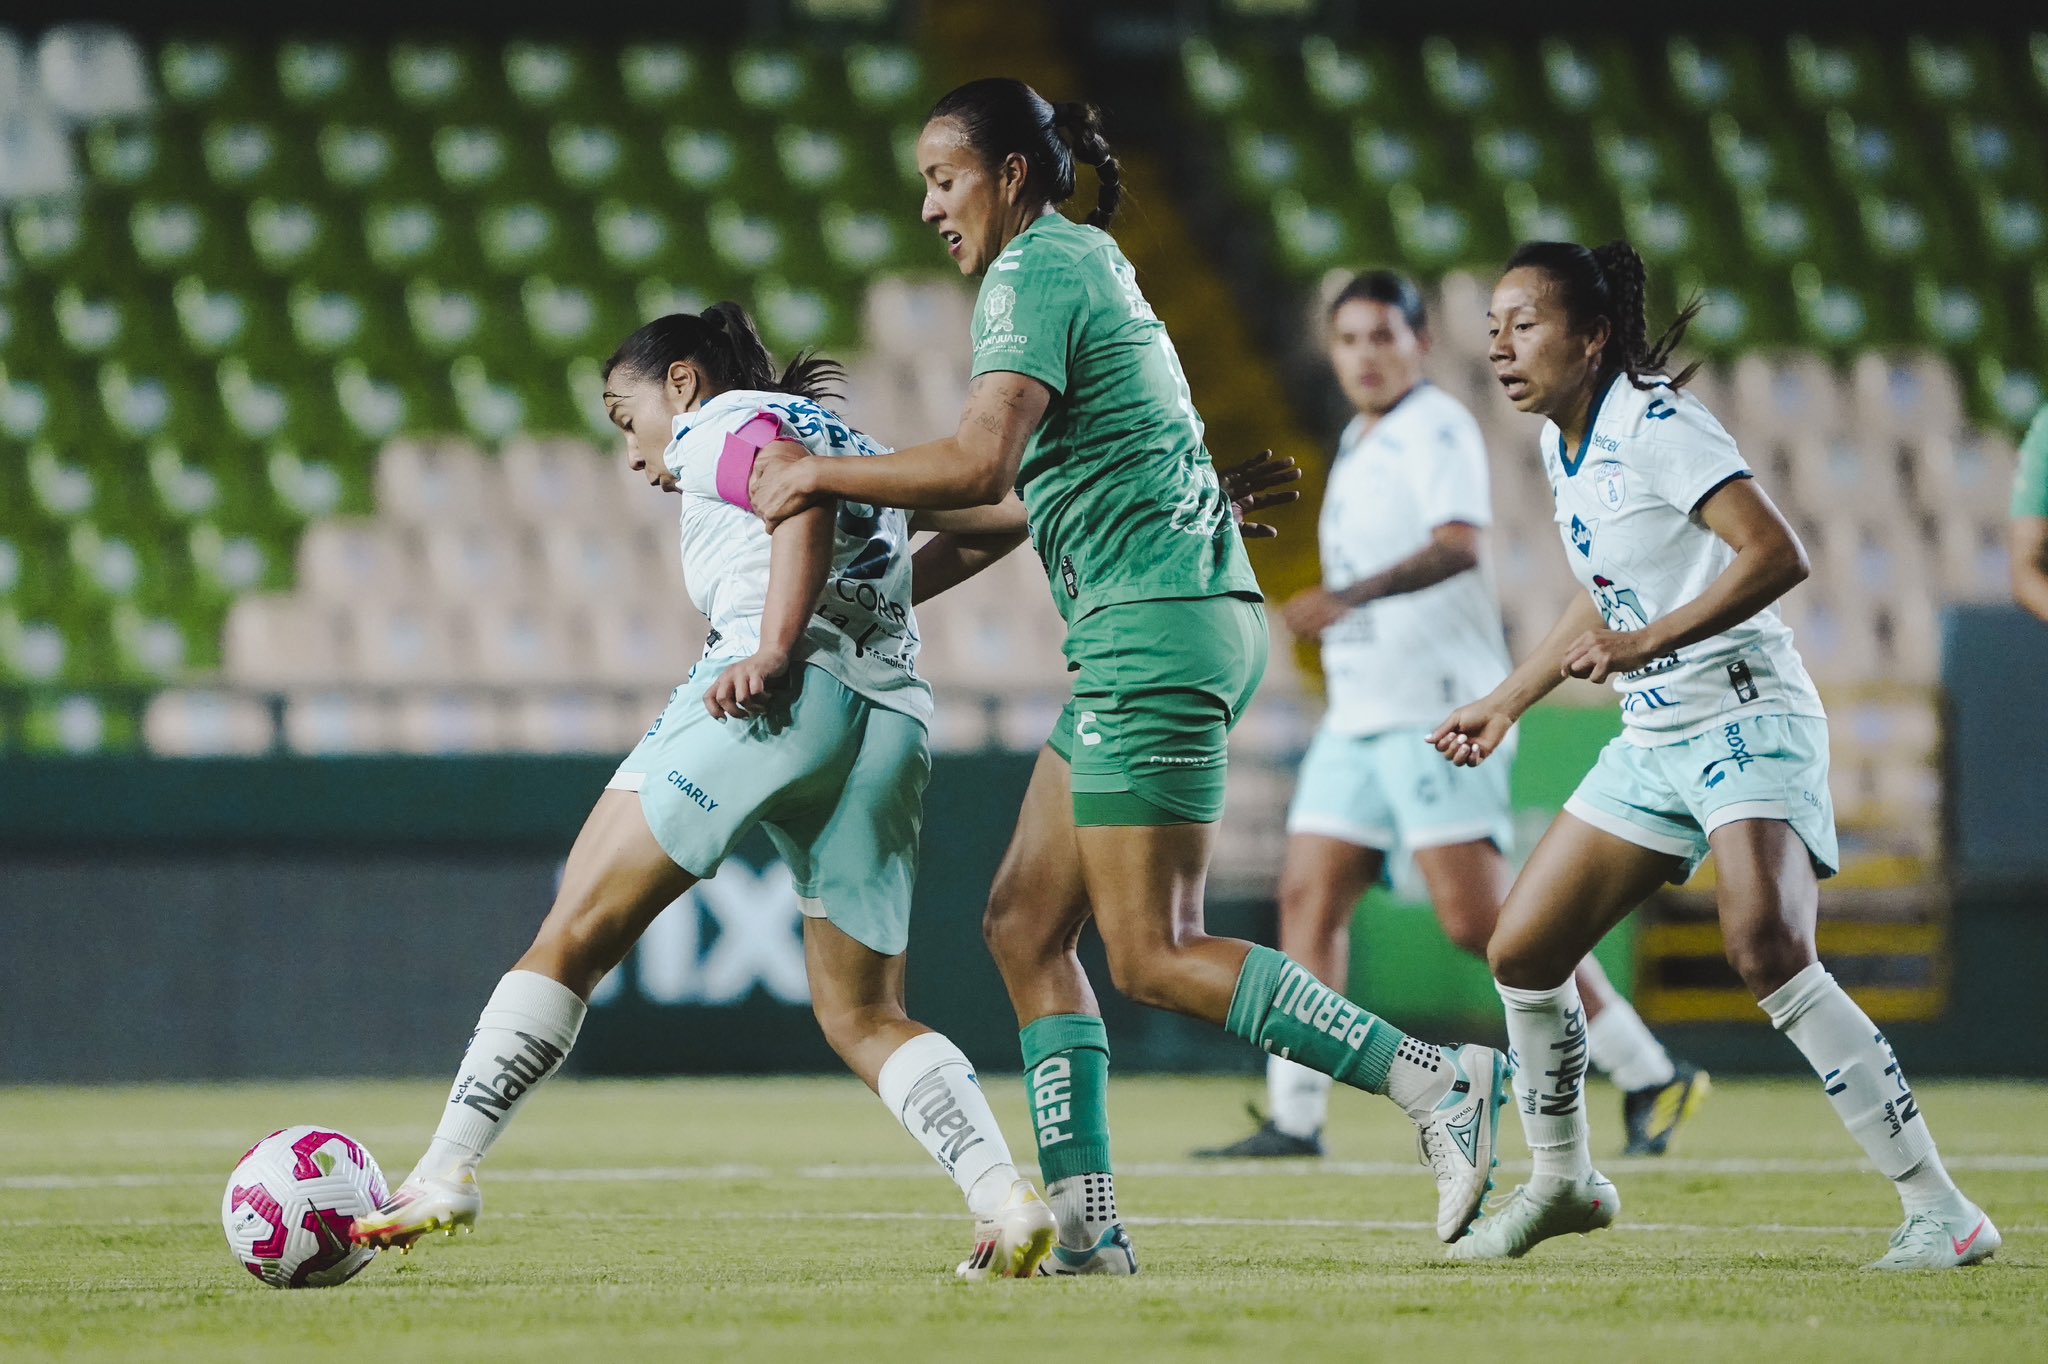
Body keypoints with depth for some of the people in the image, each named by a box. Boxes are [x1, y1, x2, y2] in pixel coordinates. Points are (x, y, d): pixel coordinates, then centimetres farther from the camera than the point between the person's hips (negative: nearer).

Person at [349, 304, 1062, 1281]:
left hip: (780, 696, -7)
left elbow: (808, 496, -9)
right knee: (865, 1019, 11)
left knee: (576, 935, -2)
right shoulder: (859, 449, 32)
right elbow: (1003, 515, 31)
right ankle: (1006, 1196, -10)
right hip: (896, 726, 7)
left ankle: (445, 1173, -8)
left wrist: (775, 652, -18)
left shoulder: (719, 425, 11)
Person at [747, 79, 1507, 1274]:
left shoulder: (1034, 271, -9)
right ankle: (1083, 1220, 3)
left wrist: (820, 477, -11)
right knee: (1025, 924, 8)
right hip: (1150, 634, 10)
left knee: (1155, 959, -11)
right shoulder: (1086, 258, 21)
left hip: (1156, 630, -10)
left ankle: (1440, 1084, -15)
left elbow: (983, 464, -23)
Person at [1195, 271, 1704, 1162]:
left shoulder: (1437, 430, -9)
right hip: (1358, 719, 9)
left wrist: (1350, 595, -39)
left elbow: (1459, 544, -27)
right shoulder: (1358, 444, 18)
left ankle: (1652, 1079, -3)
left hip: (1437, 712, -9)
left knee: (1478, 919, -12)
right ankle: (1294, 1120, -1)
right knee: (1309, 898, -1)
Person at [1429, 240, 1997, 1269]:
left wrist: (1649, 641, -30)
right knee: (1521, 953, 7)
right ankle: (1562, 1179, 29)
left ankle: (1938, 1209, -26)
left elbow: (1777, 555, -25)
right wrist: (1504, 704, 33)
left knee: (1767, 952, -29)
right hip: (1654, 743, 9)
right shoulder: (1563, 448, 12)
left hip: (1749, 721, -9)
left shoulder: (1657, 428, -14)